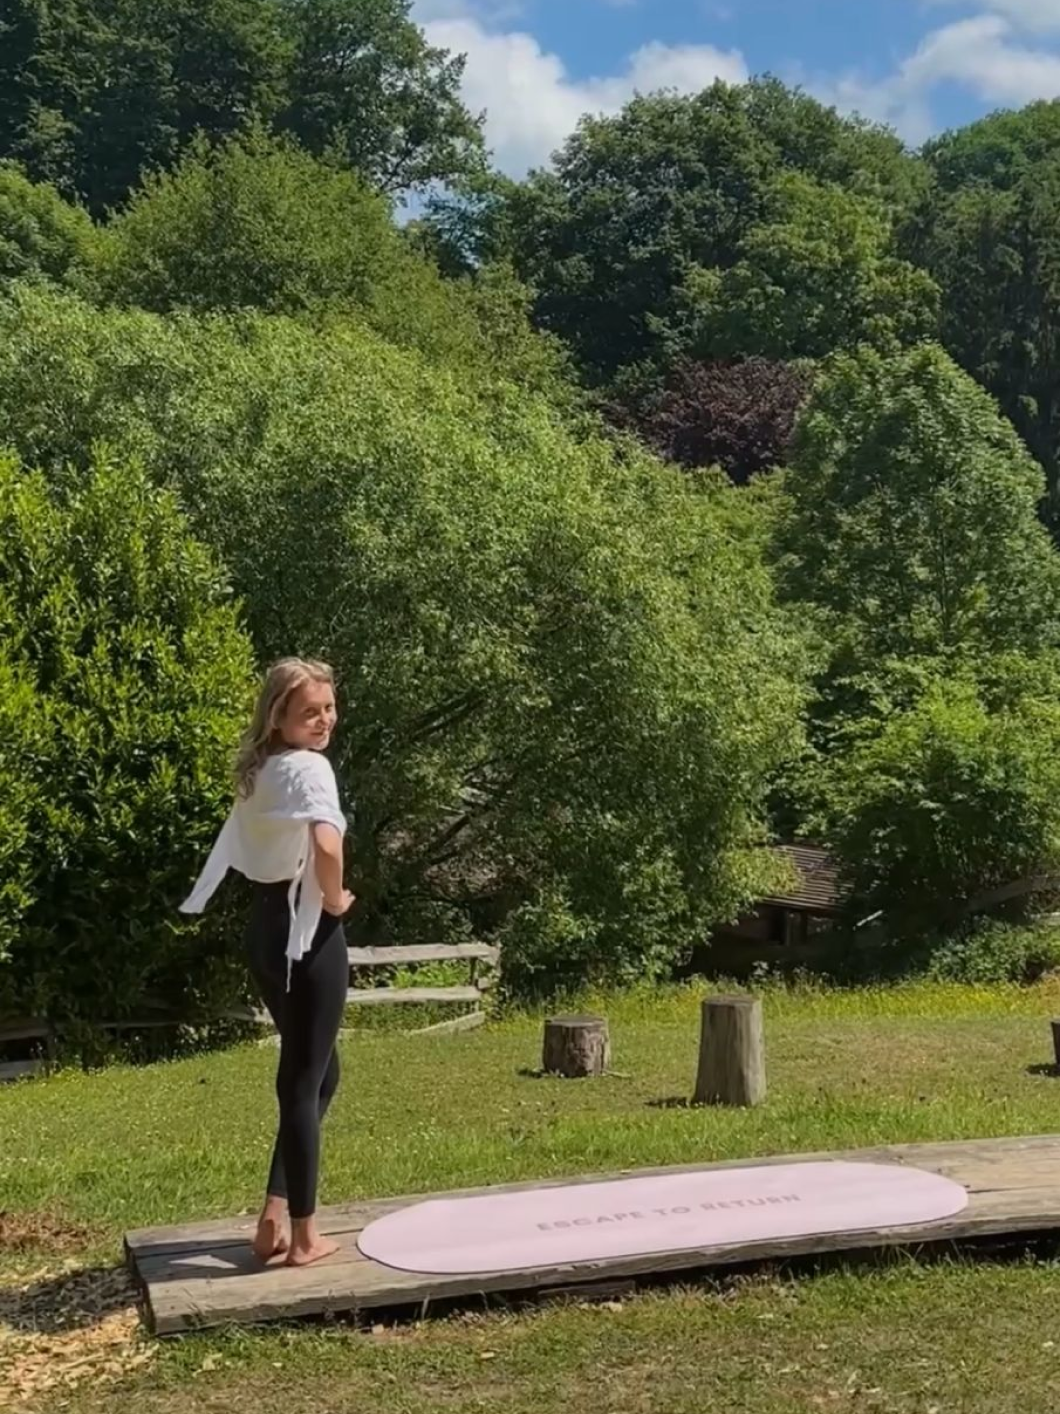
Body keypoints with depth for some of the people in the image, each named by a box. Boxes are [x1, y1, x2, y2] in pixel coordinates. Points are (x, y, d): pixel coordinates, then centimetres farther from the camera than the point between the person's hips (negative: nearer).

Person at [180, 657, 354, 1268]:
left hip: (268, 927, 9)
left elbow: (245, 848, 21)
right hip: (309, 929, -9)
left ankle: (275, 1216, 21)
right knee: (305, 1080, 1)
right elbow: (326, 845, -34)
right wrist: (335, 899, -15)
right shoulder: (309, 766, -17)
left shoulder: (259, 770, 12)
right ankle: (303, 1235, 12)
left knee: (316, 1073, 20)